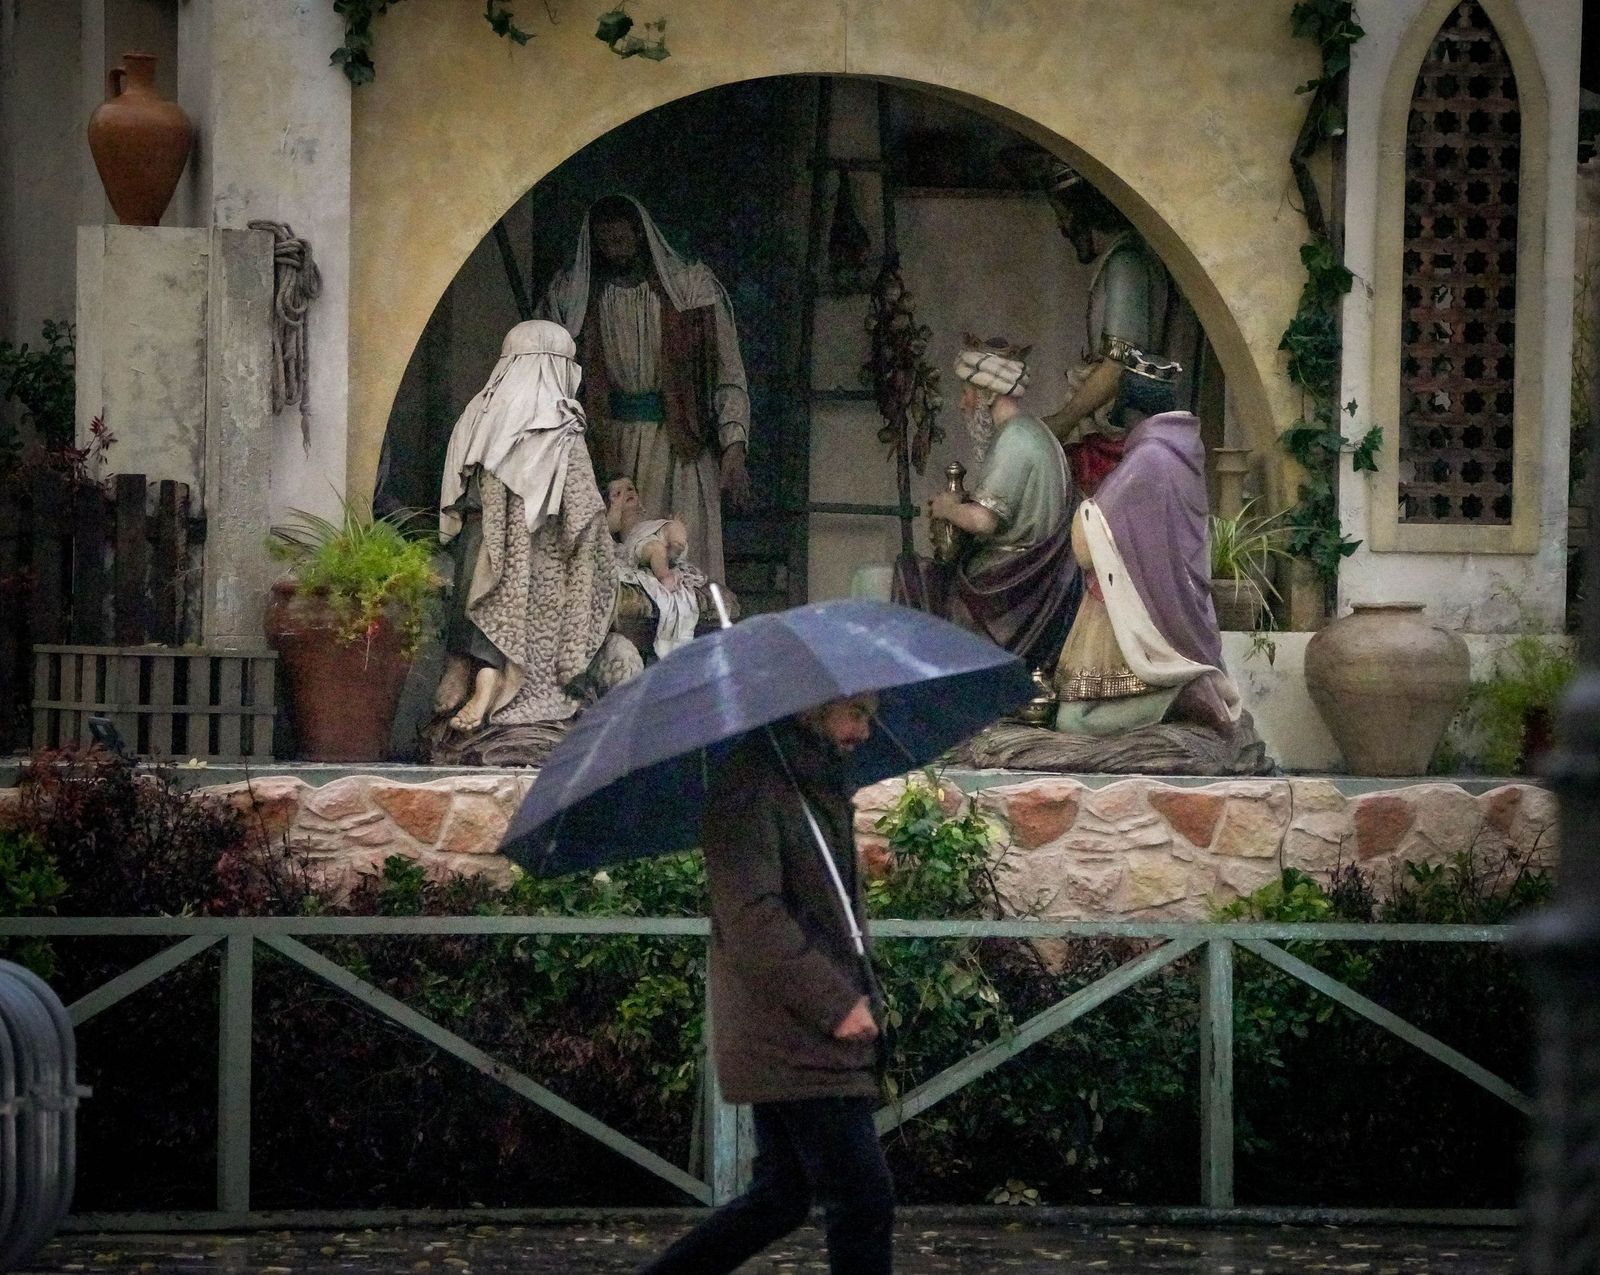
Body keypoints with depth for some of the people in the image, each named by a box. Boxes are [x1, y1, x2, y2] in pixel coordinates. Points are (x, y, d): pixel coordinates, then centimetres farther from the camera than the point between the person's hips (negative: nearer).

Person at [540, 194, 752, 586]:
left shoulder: (692, 285, 3)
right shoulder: (571, 293, 8)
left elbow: (728, 372, 1)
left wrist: (734, 450, -10)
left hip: (678, 447, -1)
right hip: (609, 446, 1)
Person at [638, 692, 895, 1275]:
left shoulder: (819, 786, 18)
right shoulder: (751, 781, -13)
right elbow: (751, 916, -22)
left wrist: (862, 995, 11)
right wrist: (835, 1002, -22)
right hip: (792, 1041, -10)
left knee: (780, 1199, 13)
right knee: (864, 1199, -8)